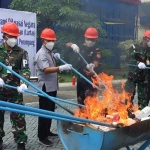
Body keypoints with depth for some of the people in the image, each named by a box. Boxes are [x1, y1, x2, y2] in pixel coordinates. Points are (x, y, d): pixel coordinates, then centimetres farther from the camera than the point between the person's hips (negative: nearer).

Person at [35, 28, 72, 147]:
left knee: (51, 111, 18)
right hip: (45, 87, -10)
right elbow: (46, 69, -31)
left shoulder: (50, 52, 13)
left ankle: (47, 131, 32)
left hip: (52, 87, 10)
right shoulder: (42, 54, -17)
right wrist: (61, 68, -43)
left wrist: (56, 57, 9)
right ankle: (42, 137, 2)